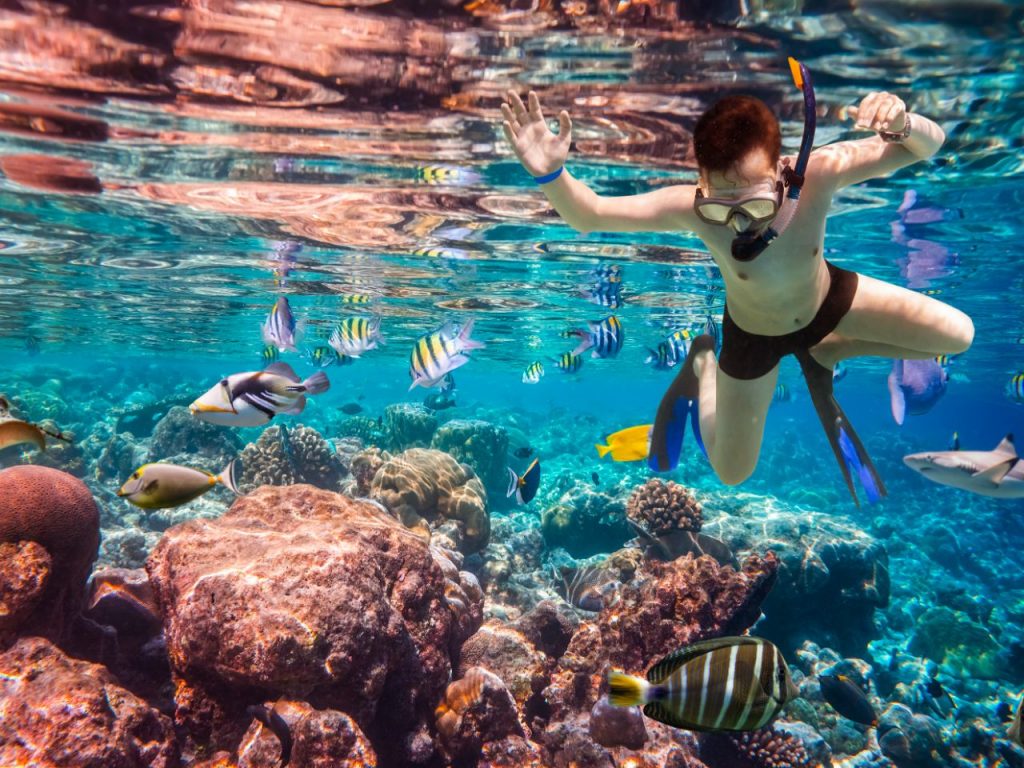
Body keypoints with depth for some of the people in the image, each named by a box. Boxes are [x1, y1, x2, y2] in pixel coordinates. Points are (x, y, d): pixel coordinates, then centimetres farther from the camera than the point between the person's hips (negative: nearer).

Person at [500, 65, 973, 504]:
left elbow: (926, 147, -31)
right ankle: (703, 366, 37)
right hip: (753, 336, -1)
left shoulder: (818, 173, -37)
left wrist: (903, 124, -55)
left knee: (959, 337, -1)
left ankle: (823, 354, 16)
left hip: (828, 301, 2)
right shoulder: (690, 210, -38)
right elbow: (590, 217, -33)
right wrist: (551, 175, -53)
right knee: (732, 473, 13)